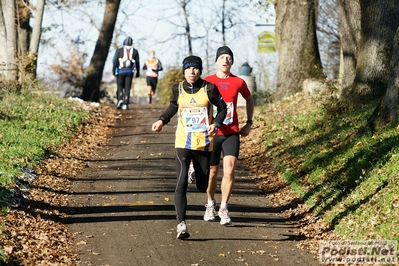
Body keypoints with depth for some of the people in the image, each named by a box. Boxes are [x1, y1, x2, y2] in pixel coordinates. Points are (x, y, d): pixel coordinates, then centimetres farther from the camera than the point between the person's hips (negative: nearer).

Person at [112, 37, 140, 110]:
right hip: (130, 71, 1)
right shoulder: (135, 51, 7)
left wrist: (113, 70, -1)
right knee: (127, 88, 2)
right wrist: (137, 73, 15)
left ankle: (120, 99, -8)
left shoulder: (119, 50, 3)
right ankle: (125, 104, -4)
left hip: (120, 71, -1)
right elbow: (137, 63, 9)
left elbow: (115, 61, -3)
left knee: (120, 86, 12)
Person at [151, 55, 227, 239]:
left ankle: (198, 173, 48)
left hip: (204, 144, 0)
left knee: (203, 186, 10)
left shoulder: (209, 89, -4)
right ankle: (181, 224, -21)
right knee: (181, 183, -16)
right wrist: (162, 120, 4)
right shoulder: (178, 89, 2)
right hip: (183, 143, 0)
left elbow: (222, 108, 5)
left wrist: (216, 123, -13)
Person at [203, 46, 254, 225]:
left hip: (231, 133, 0)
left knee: (229, 170, -13)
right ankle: (210, 204, 30)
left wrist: (249, 123, 15)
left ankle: (223, 208, -2)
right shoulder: (207, 82, -1)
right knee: (212, 171, 9)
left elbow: (249, 99, 20)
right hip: (211, 133, 0)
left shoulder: (238, 82, 2)